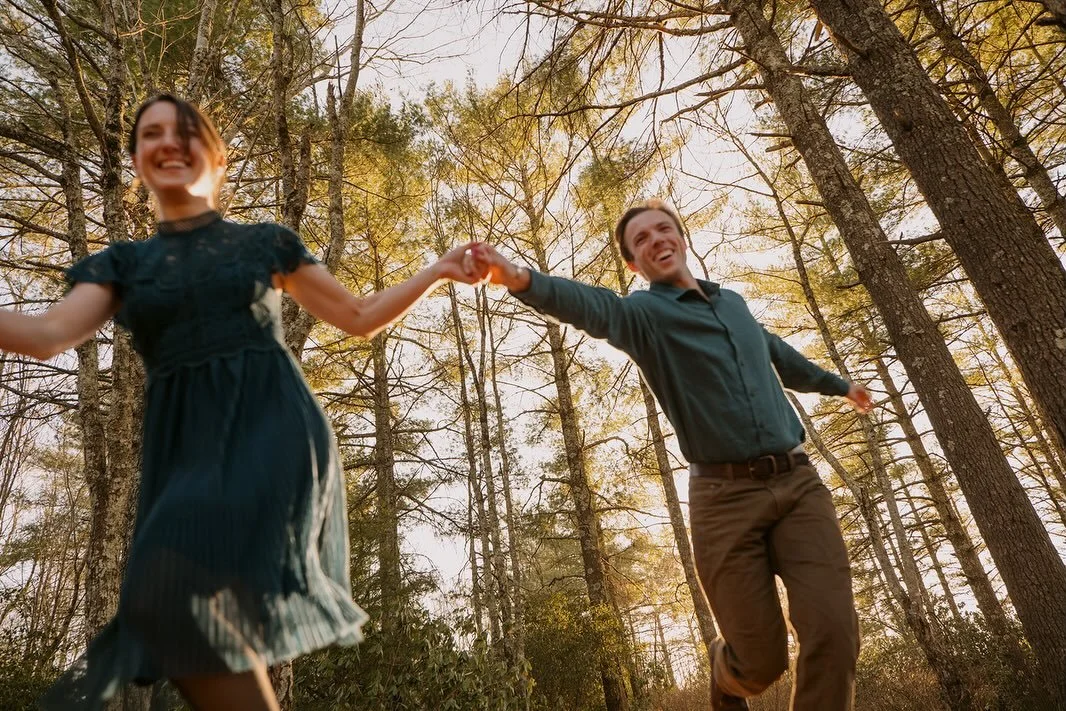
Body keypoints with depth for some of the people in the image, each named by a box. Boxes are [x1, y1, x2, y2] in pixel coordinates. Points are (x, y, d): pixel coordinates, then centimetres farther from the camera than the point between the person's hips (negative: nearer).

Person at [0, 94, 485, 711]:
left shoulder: (266, 242, 15)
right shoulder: (123, 263, 19)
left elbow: (361, 319, 18)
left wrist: (439, 270, 10)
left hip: (272, 432, -3)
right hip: (187, 449, 4)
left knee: (190, 588, -28)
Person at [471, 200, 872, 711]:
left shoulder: (733, 302, 18)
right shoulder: (642, 312, 0)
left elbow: (776, 352, 38)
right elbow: (590, 306, -24)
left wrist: (837, 385, 54)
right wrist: (521, 279, -45)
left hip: (798, 482, 5)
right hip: (726, 497, -4)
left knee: (834, 636, -8)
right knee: (762, 661, 0)